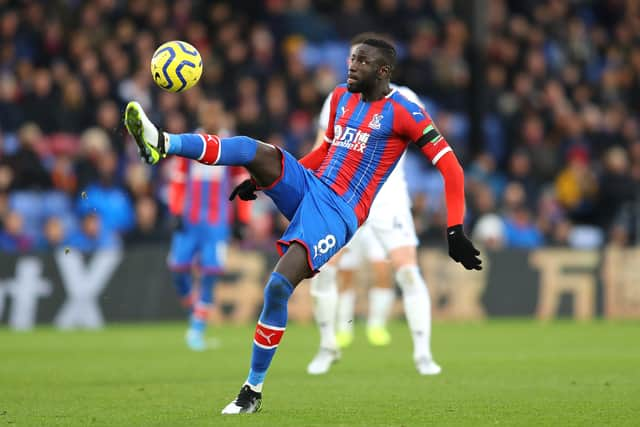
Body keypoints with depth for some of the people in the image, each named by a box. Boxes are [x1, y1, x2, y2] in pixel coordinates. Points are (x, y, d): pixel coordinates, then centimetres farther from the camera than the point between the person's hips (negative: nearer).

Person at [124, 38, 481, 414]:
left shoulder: (402, 113, -9)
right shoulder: (341, 97, 13)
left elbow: (450, 167, -11)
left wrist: (455, 232, -17)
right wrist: (262, 181, 27)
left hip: (338, 214, -6)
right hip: (309, 187, 6)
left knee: (278, 287, -21)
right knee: (257, 150, -22)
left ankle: (254, 390, -8)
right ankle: (162, 144, -36)